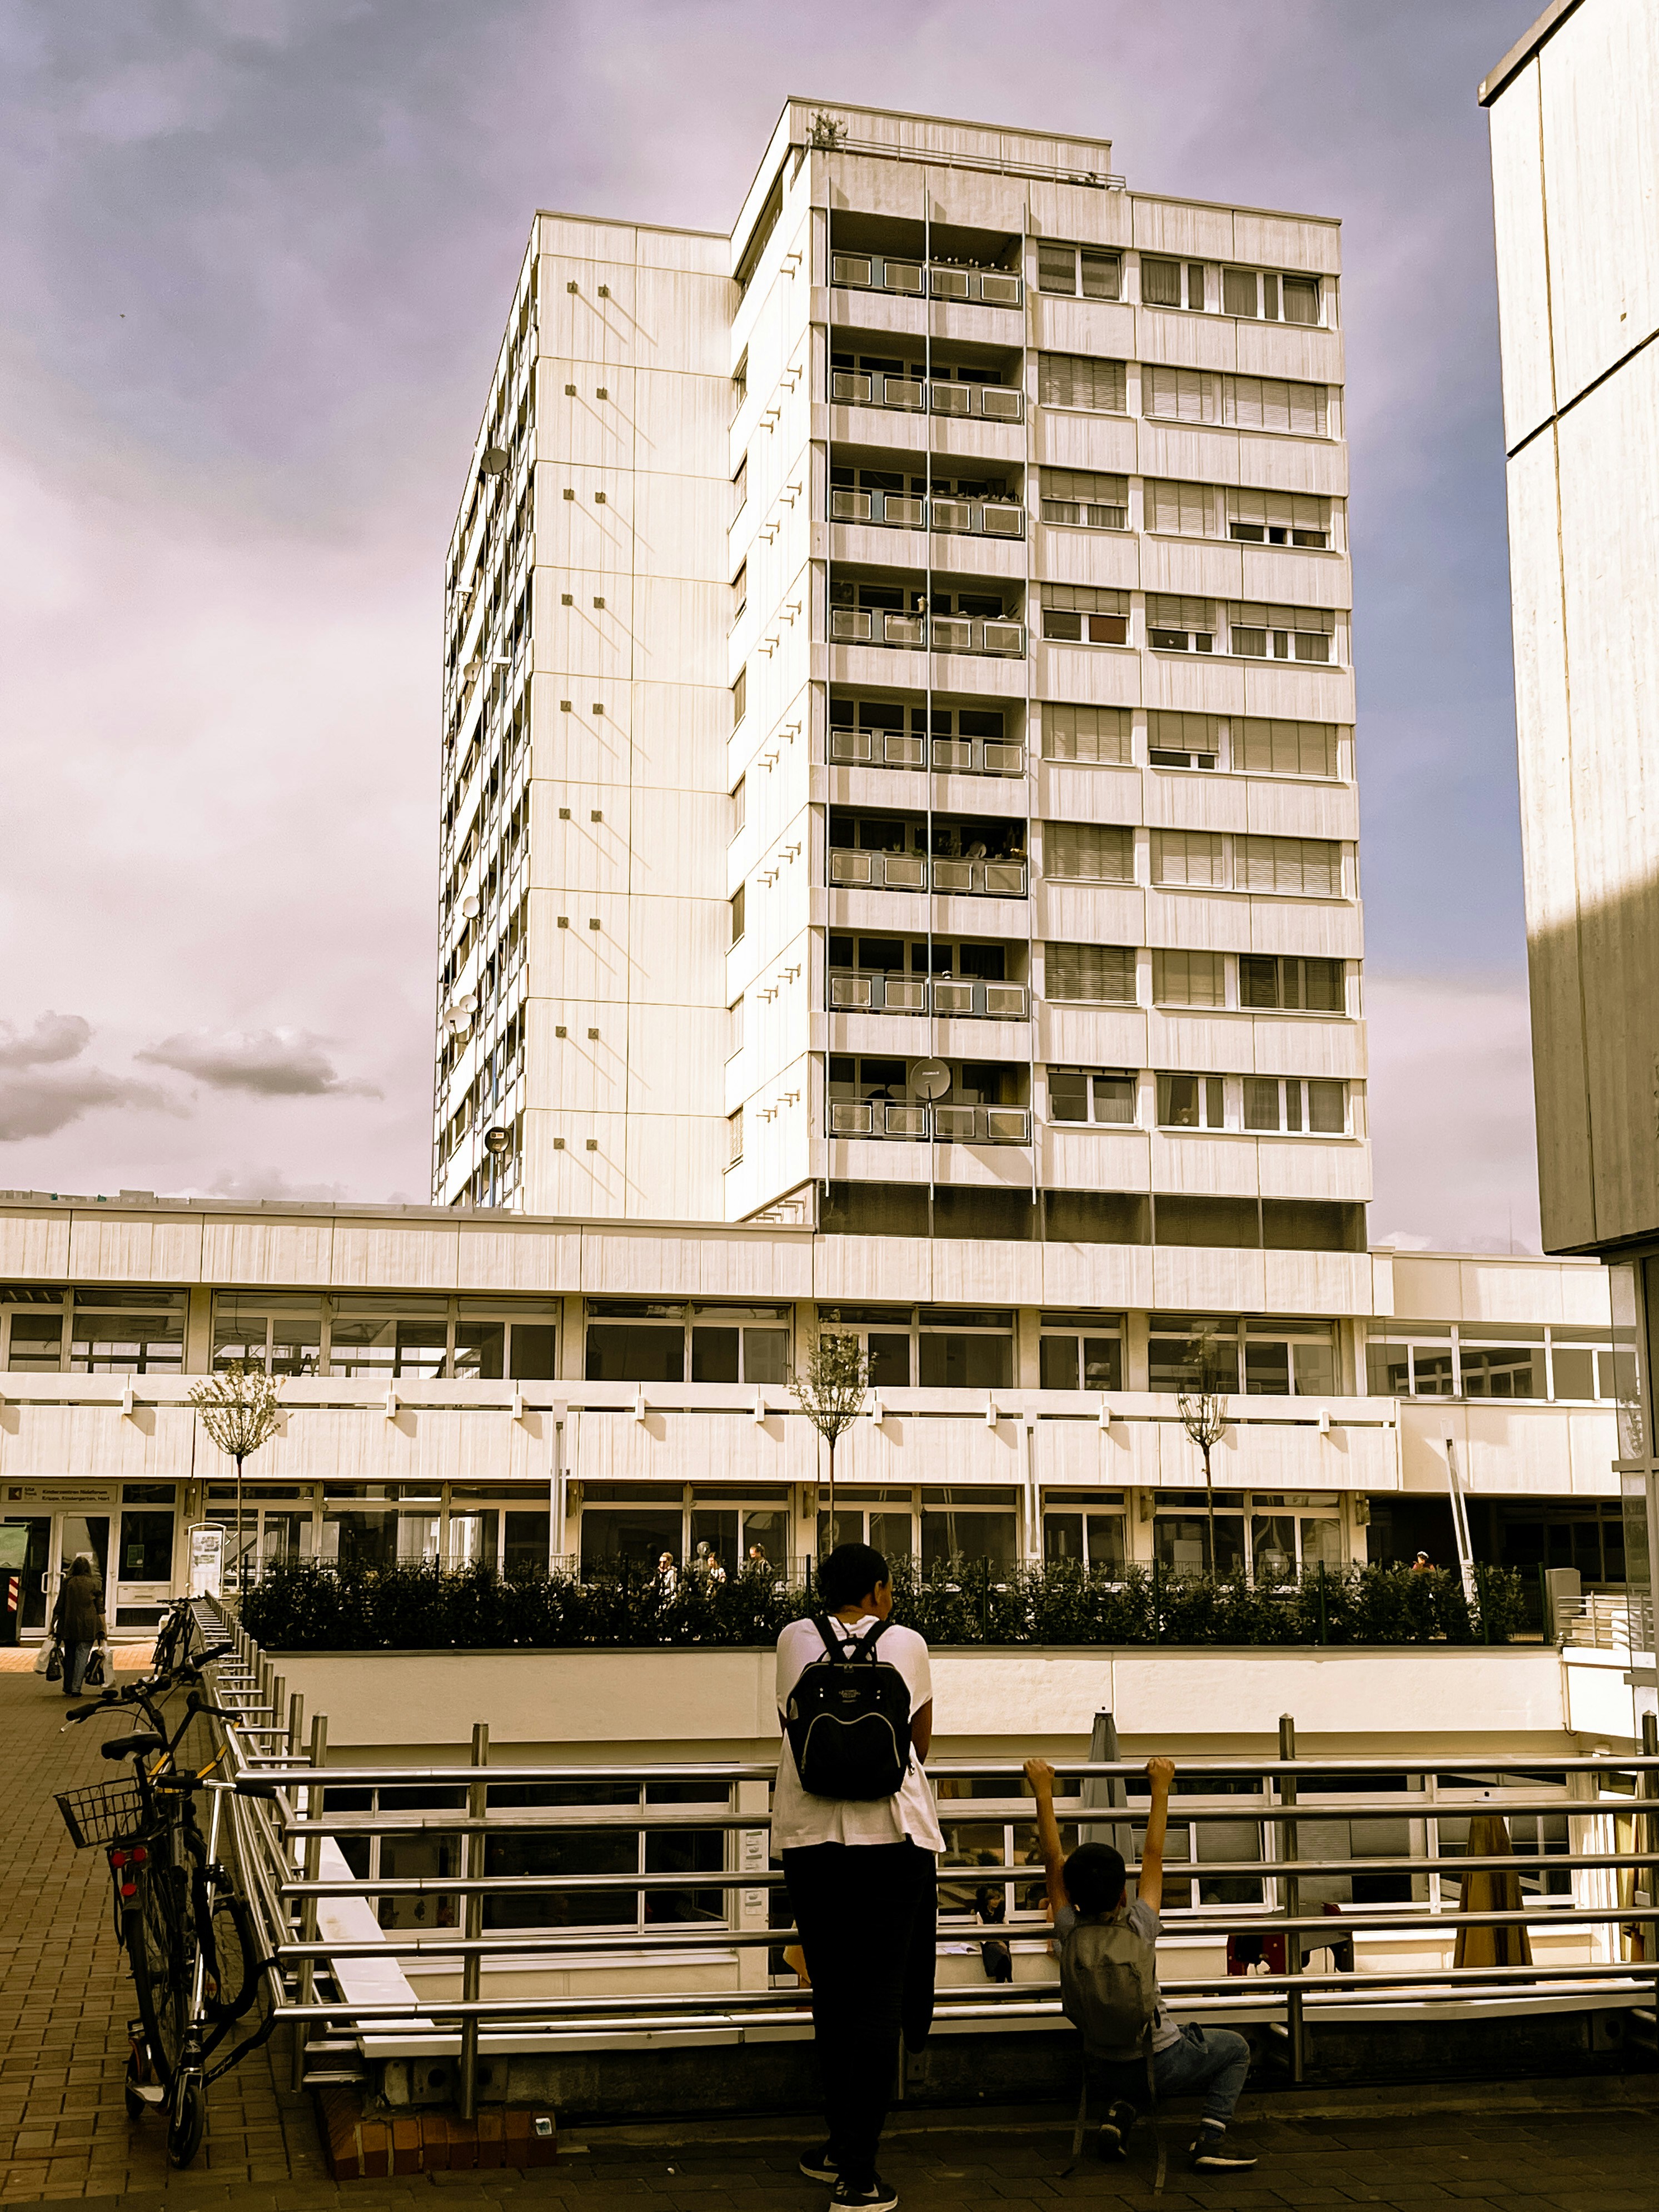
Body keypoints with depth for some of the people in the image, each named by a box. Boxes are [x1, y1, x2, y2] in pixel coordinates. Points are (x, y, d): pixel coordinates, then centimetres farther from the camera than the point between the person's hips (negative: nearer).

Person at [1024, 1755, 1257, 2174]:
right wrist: (1160, 1789, -2)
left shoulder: (1070, 1932, -13)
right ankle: (1210, 2138, 0)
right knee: (1234, 2048, 19)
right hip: (1162, 2065, -4)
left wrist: (1043, 1792, -3)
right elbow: (1153, 1855, -10)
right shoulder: (1141, 1928, -18)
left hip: (1104, 2072, 4)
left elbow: (1053, 1859, -7)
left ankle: (1121, 2110, 8)